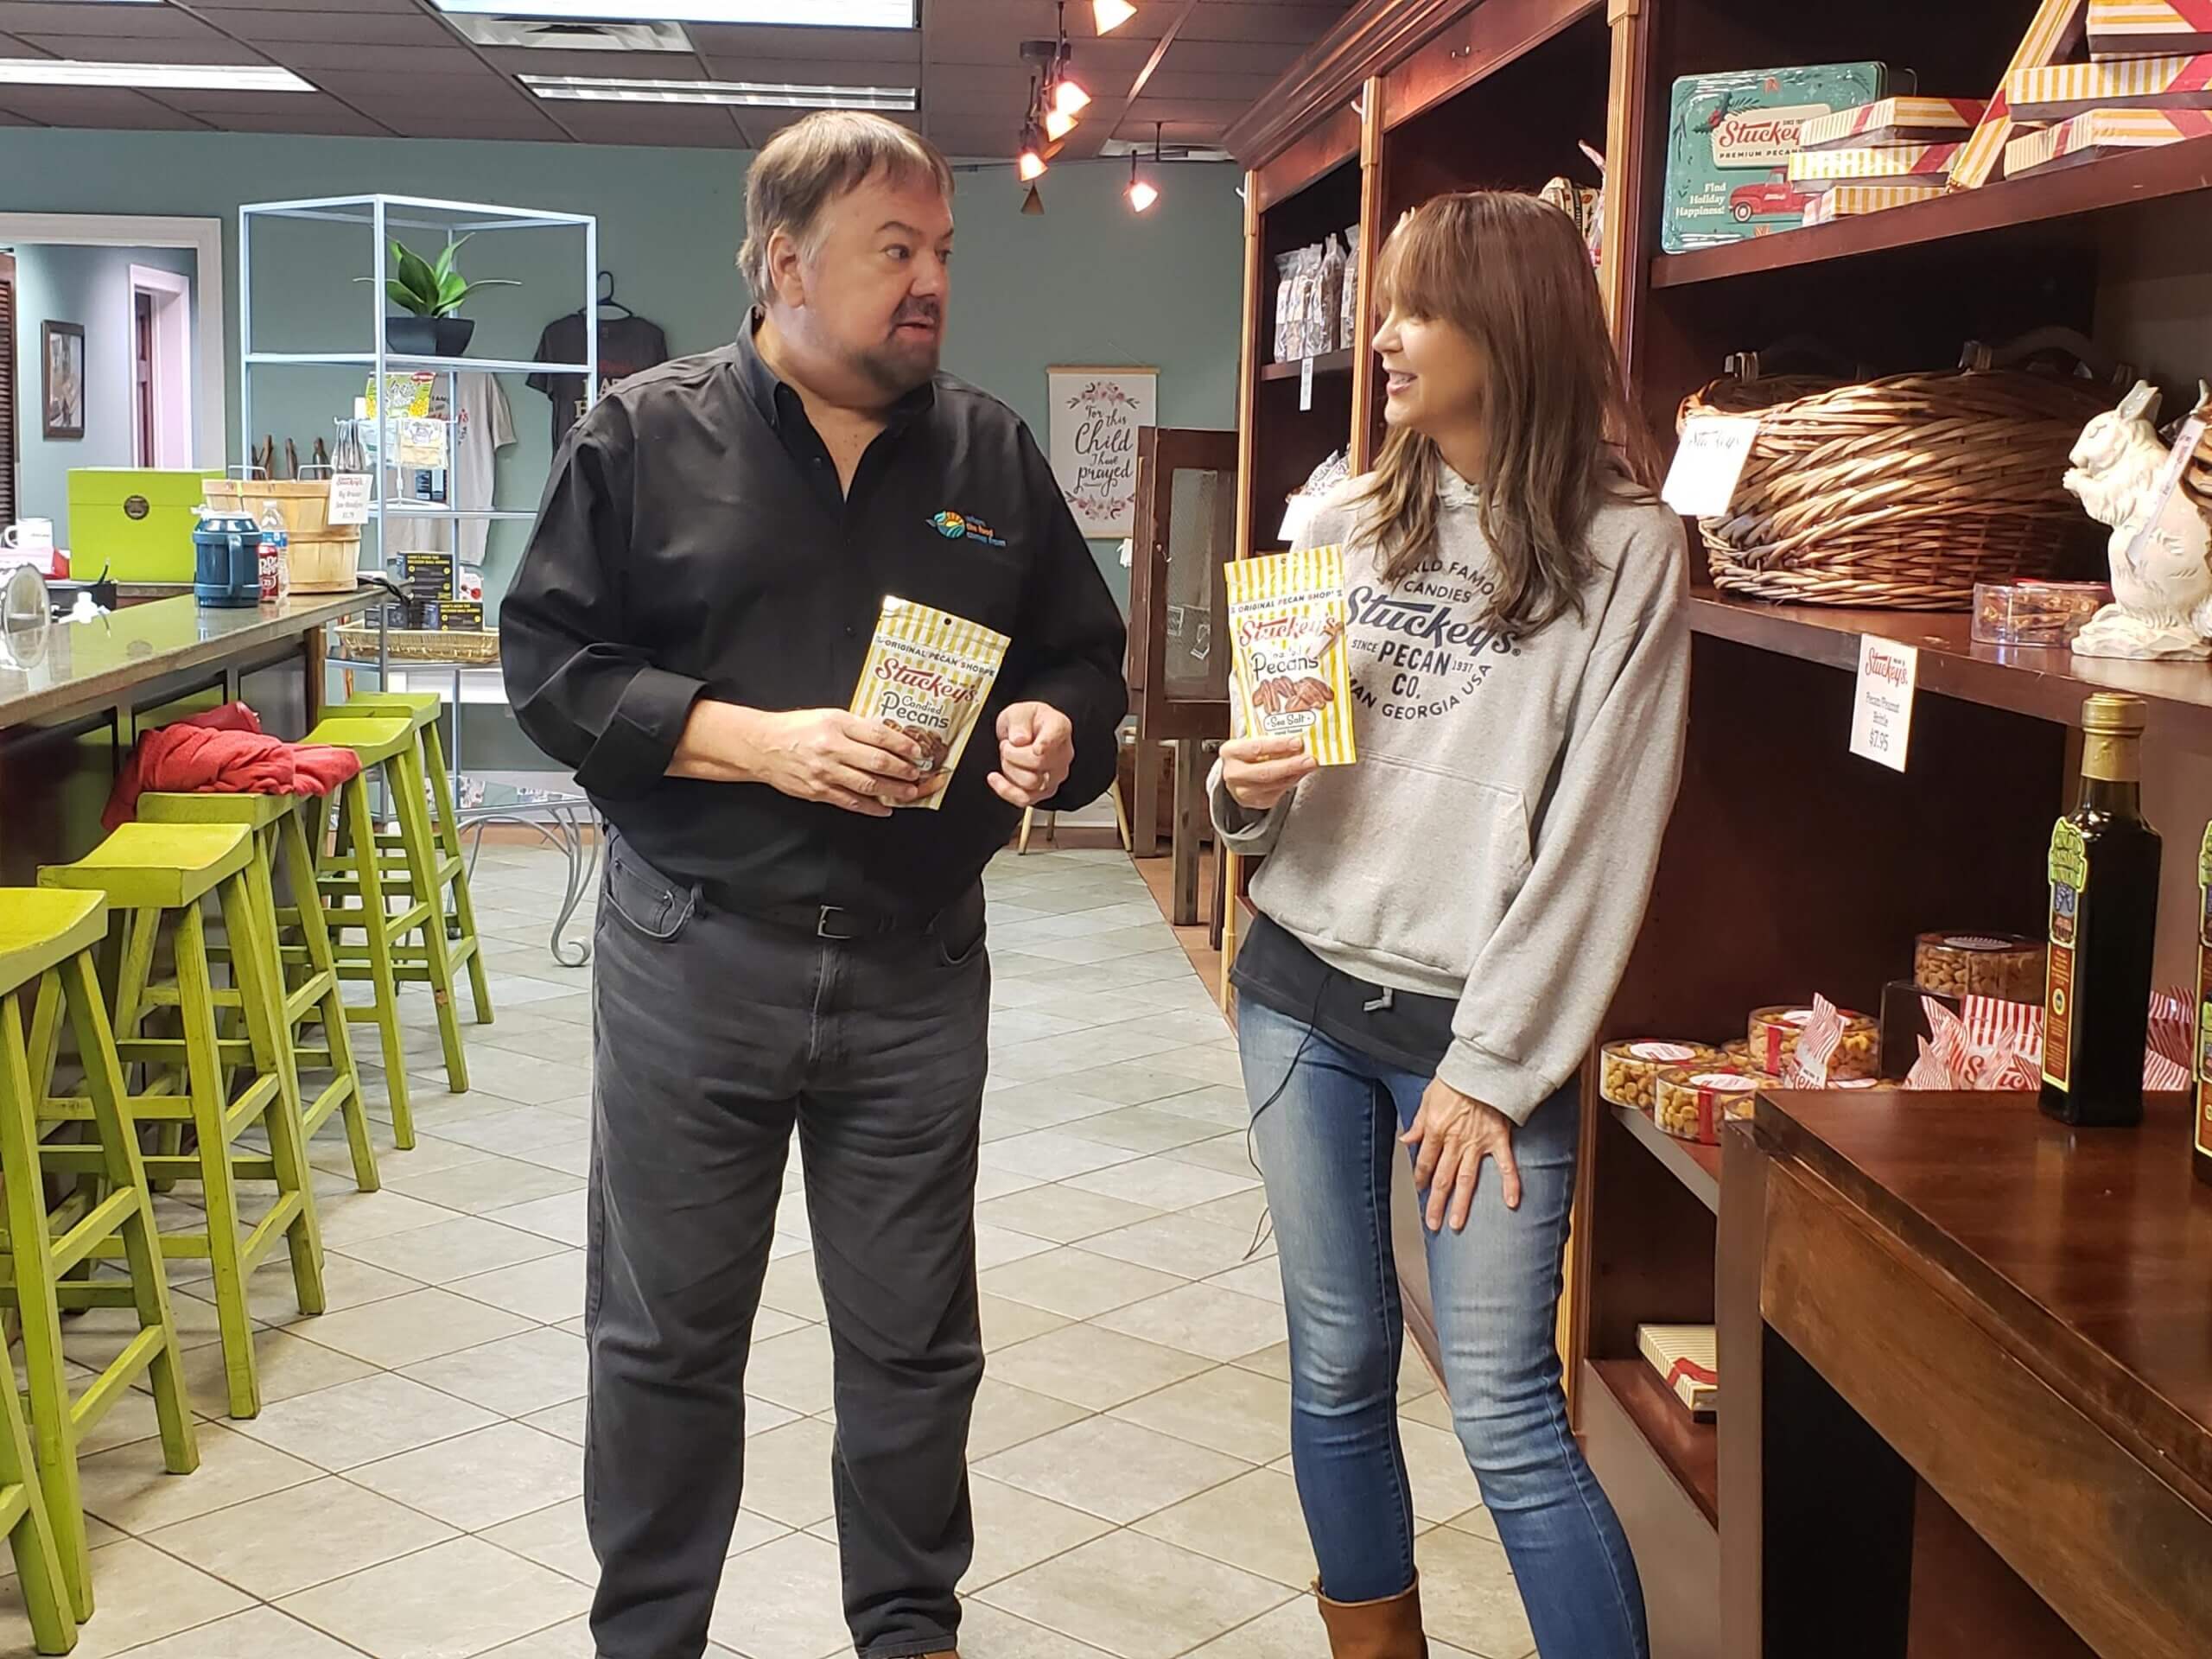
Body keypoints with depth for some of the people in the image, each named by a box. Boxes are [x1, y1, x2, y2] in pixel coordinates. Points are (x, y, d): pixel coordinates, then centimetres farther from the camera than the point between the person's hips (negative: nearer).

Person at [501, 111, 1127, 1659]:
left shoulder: (992, 451, 6)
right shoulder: (646, 434, -2)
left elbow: (1087, 655, 13)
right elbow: (550, 662, -6)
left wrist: (1055, 728, -10)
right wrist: (763, 740, -18)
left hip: (921, 969, 2)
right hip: (694, 963, -2)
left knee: (916, 1343, 14)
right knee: (665, 1340, 10)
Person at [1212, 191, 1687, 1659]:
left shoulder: (1625, 550, -6)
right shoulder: (1349, 524, 8)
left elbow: (1602, 832, -9)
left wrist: (1494, 1064, -12)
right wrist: (1246, 789, -8)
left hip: (1483, 1022, -5)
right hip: (1304, 991, 5)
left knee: (1507, 1417, -5)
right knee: (1337, 1370, 12)